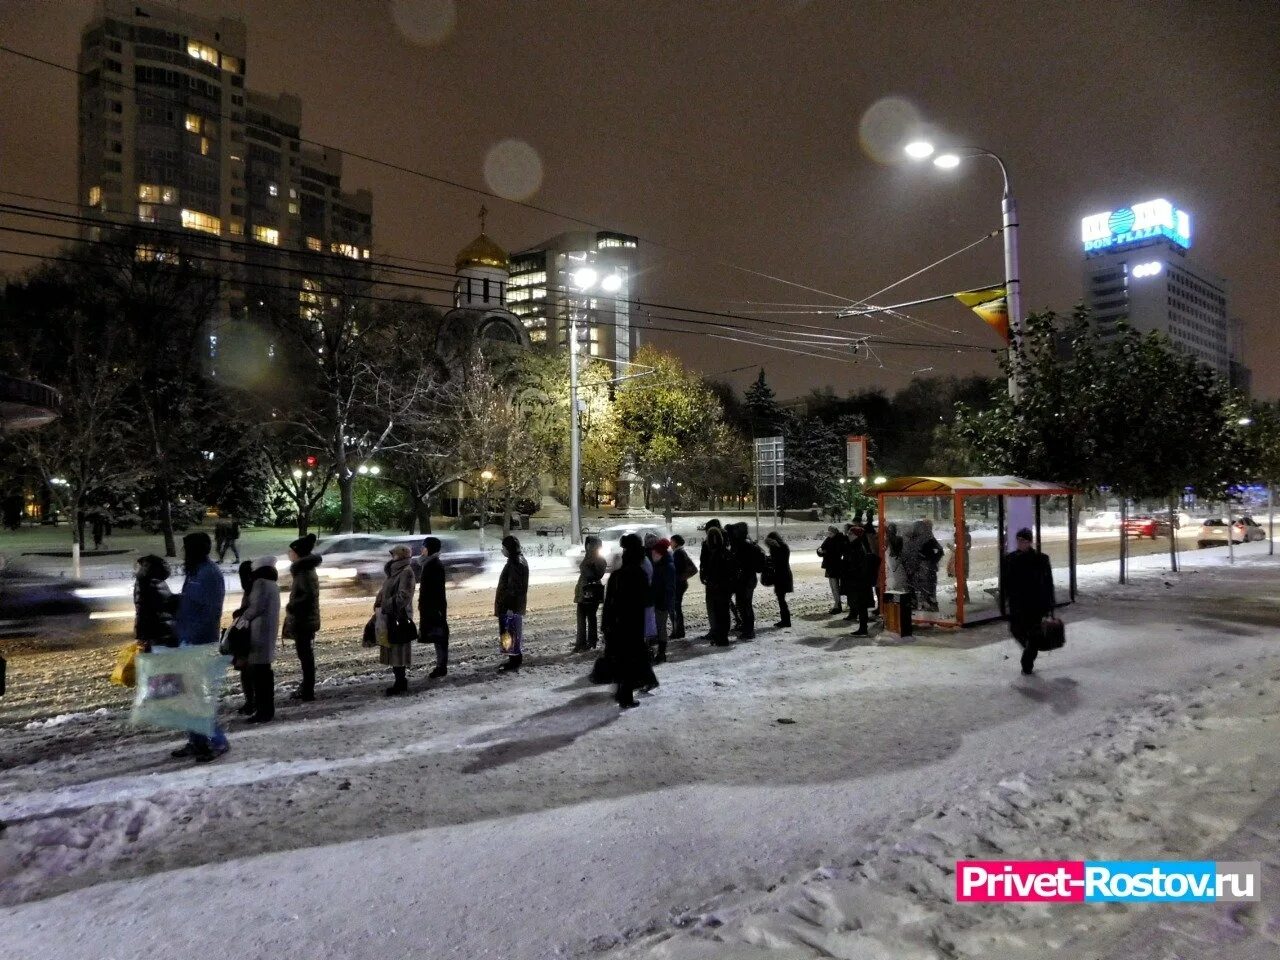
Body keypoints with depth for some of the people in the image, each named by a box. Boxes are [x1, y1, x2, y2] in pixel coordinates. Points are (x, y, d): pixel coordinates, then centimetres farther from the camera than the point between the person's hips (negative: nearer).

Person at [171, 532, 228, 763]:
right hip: (188, 642, 9)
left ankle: (217, 742, 2)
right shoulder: (195, 573, 14)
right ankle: (196, 741, 22)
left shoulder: (210, 574, -16)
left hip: (200, 645, -9)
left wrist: (190, 639, -22)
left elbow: (210, 614, -21)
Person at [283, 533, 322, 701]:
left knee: (305, 655, -2)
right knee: (305, 654, 17)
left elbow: (310, 595, -28)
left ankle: (308, 692, 5)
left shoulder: (304, 572, -19)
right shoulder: (302, 569, 11)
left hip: (304, 621, -10)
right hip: (302, 620, 10)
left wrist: (291, 607, -18)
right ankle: (306, 687, 27)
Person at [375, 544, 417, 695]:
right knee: (393, 652, 13)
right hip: (389, 618, 9)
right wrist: (378, 606, 3)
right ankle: (400, 682, 21)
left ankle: (400, 684, 3)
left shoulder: (406, 572, -14)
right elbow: (384, 592, 19)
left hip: (399, 619, -9)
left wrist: (384, 607, -17)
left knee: (398, 652, -4)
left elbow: (403, 596, -21)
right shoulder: (394, 572, 14)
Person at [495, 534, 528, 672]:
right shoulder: (514, 561, 13)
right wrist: (502, 605, 22)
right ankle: (513, 659, 24)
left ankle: (515, 662, 3)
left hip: (513, 606, -10)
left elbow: (515, 588, -23)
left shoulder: (517, 563, -19)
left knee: (513, 633, -3)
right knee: (508, 632, 16)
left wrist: (510, 607, -23)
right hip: (508, 605, 10)